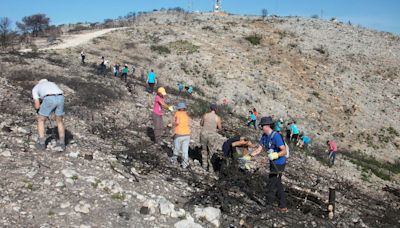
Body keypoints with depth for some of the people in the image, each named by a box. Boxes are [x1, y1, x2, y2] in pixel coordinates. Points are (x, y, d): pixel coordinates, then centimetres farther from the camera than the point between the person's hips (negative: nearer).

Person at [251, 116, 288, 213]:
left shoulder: (276, 136, -25)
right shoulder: (264, 136, 2)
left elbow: (284, 151, -25)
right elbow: (259, 149, 3)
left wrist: (275, 155, -40)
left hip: (279, 164, -9)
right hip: (273, 163, 9)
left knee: (271, 185, 1)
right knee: (278, 185, 17)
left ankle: (268, 206, 16)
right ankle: (283, 207, 29)